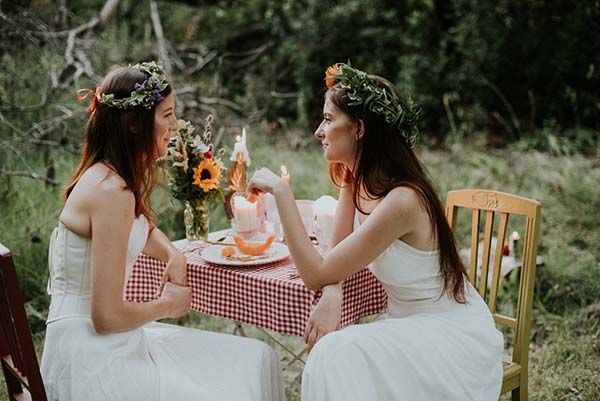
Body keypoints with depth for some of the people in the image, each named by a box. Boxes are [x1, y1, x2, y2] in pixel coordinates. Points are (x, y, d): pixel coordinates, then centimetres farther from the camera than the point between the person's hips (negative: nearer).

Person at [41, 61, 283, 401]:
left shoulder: (107, 177, 7)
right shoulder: (111, 192, -22)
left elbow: (145, 229, 29)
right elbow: (107, 315, -24)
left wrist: (174, 256, 8)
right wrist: (168, 305, -6)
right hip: (92, 357, -9)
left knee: (256, 360, 7)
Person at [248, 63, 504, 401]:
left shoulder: (402, 200, -27)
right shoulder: (360, 182, 0)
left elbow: (317, 274, -22)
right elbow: (338, 253, 2)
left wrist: (281, 191, -22)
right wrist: (332, 297, -22)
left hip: (455, 335, -7)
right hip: (412, 325, 7)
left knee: (341, 352, -26)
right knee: (333, 351, -16)